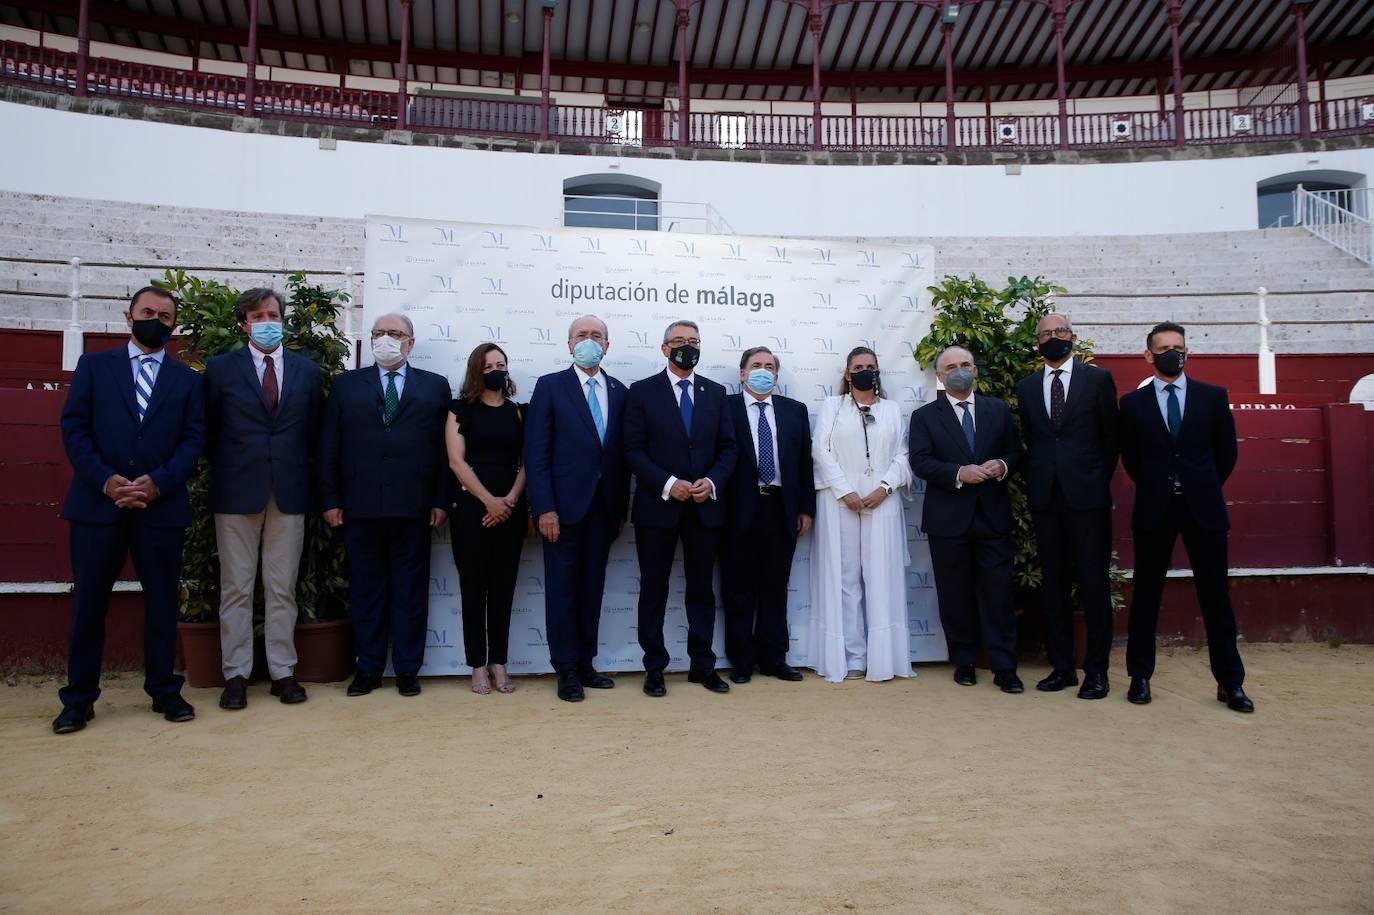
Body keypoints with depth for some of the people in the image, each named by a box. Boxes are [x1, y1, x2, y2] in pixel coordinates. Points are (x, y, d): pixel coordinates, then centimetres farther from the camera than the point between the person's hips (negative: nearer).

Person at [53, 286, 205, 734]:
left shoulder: (187, 379, 11)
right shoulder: (94, 365, 10)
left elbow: (194, 438, 3)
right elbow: (73, 428, 2)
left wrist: (158, 482, -12)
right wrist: (105, 480, -12)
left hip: (162, 504, 1)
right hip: (97, 501, 0)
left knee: (162, 600, 6)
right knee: (88, 600, 4)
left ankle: (164, 691, 16)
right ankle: (79, 697, 15)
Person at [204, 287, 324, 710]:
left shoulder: (307, 371, 9)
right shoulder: (221, 368, 4)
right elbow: (209, 430, 8)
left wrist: (296, 468, 7)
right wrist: (227, 469, 6)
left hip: (290, 492, 1)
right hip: (237, 492, -1)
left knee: (282, 588, 6)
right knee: (236, 588, 4)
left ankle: (283, 672, 14)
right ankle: (236, 674, 13)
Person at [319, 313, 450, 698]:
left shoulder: (435, 386, 9)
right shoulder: (346, 384, 11)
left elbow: (444, 448, 4)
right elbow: (329, 447, 7)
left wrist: (441, 501, -2)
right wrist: (331, 500, 0)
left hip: (413, 507, -1)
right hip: (360, 507, 1)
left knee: (410, 590, 6)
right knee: (365, 590, 7)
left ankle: (407, 668, 15)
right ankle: (368, 668, 18)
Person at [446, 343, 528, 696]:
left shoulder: (519, 412, 11)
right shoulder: (461, 409, 3)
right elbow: (456, 461, -5)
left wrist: (510, 500, -10)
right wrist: (489, 500, -13)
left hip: (510, 510, 2)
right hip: (471, 508, -2)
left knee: (503, 587, 4)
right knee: (473, 587, 1)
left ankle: (499, 663, 12)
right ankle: (478, 666, 8)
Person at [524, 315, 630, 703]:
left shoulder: (619, 392, 10)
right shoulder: (550, 386, -1)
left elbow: (622, 454, 10)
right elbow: (536, 452, -6)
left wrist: (622, 508, 6)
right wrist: (545, 508, -13)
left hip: (604, 507, 4)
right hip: (564, 506, -3)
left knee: (592, 588, 10)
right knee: (563, 589, 3)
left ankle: (585, 663, 20)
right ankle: (566, 670, 12)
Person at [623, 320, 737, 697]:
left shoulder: (715, 392, 10)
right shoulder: (642, 391, 0)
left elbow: (728, 447, 8)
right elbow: (633, 450, -6)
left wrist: (712, 482, -9)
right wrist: (667, 484, -16)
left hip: (705, 506, 3)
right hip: (657, 506, -2)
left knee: (702, 588, 9)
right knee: (654, 590, 5)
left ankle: (703, 665, 19)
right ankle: (654, 668, 15)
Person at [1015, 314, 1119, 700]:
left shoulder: (1097, 379, 3)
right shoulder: (1027, 386, 12)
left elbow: (1111, 436, 6)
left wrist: (1098, 480, 5)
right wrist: (1037, 481, 8)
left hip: (1087, 495, -3)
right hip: (1045, 496, 3)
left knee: (1094, 582, 0)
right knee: (1053, 583, 6)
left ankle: (1096, 669, 9)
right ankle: (1062, 666, 15)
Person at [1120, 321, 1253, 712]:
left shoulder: (1213, 396, 5)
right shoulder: (1133, 403, 4)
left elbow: (1227, 451, 11)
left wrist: (1204, 488, 14)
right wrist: (1158, 487, 10)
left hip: (1203, 508, 0)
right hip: (1154, 509, 0)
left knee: (1216, 594, 4)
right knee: (1146, 595, 4)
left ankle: (1230, 681, 13)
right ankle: (1140, 677, 14)